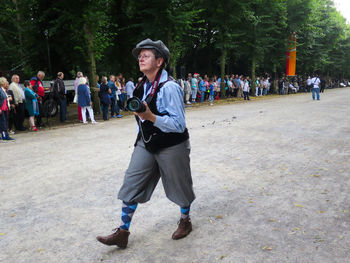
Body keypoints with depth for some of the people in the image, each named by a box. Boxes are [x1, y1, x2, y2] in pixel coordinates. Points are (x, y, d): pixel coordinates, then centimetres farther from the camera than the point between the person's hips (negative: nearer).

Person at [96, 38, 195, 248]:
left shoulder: (169, 87, -21)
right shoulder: (143, 86, 5)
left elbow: (179, 124, -24)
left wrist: (151, 117, -34)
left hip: (171, 147, -7)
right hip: (146, 144, 8)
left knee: (178, 186, 12)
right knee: (131, 184, 5)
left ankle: (185, 221, 40)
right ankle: (123, 233, 17)